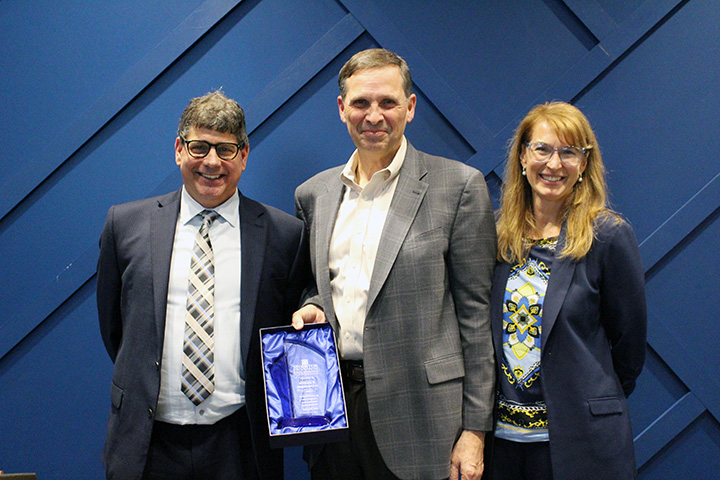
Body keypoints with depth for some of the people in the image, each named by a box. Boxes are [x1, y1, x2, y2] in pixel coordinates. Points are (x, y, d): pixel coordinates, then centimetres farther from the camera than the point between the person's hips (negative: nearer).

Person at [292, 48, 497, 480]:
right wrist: (312, 308, -2)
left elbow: (475, 311, -5)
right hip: (331, 400, 4)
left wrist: (474, 429, -8)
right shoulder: (313, 194, 10)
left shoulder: (459, 186, -4)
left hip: (420, 408, -4)